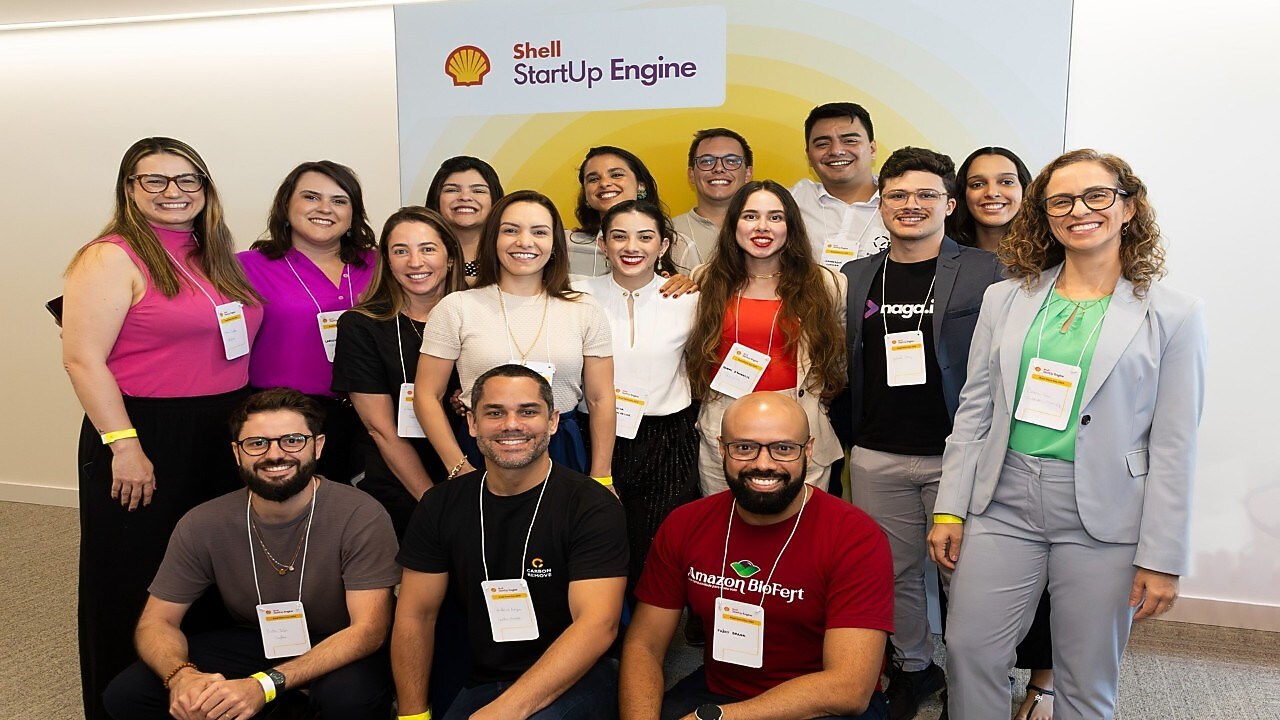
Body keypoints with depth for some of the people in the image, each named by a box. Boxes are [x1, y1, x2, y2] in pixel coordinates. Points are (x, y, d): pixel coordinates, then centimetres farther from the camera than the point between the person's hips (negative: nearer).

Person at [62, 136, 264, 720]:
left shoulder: (214, 258, 11)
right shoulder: (111, 259, -10)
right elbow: (83, 359, -16)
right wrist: (122, 445, -19)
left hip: (221, 436, 7)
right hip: (143, 437, -7)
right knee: (136, 584, 7)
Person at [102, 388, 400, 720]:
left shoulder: (360, 517, -23)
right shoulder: (203, 525, -11)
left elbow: (368, 629, -25)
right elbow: (157, 622, -3)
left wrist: (265, 685, -38)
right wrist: (180, 675, -28)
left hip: (340, 652, -4)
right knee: (127, 693, -13)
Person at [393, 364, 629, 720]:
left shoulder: (593, 507, -11)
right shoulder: (442, 505, 3)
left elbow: (598, 624, -21)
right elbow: (415, 616, 6)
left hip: (576, 680, -4)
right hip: (482, 685, 4)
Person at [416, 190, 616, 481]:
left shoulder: (585, 310, 2)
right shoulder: (456, 308, -2)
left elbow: (600, 399, 4)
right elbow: (427, 396, 0)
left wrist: (601, 481, 1)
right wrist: (459, 469, -7)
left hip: (563, 454, 2)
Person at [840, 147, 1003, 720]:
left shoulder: (986, 273, -3)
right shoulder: (855, 276, 9)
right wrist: (843, 442, 9)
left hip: (956, 455, -3)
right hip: (876, 457, 4)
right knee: (894, 571, 14)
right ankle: (912, 668, 34)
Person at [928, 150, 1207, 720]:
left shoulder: (1173, 315, -1)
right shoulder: (1005, 299, 6)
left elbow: (1173, 446, -3)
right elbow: (974, 411, 6)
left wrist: (1161, 558, -5)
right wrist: (949, 509, 2)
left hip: (1103, 517, -2)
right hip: (1004, 502, 2)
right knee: (969, 653, 5)